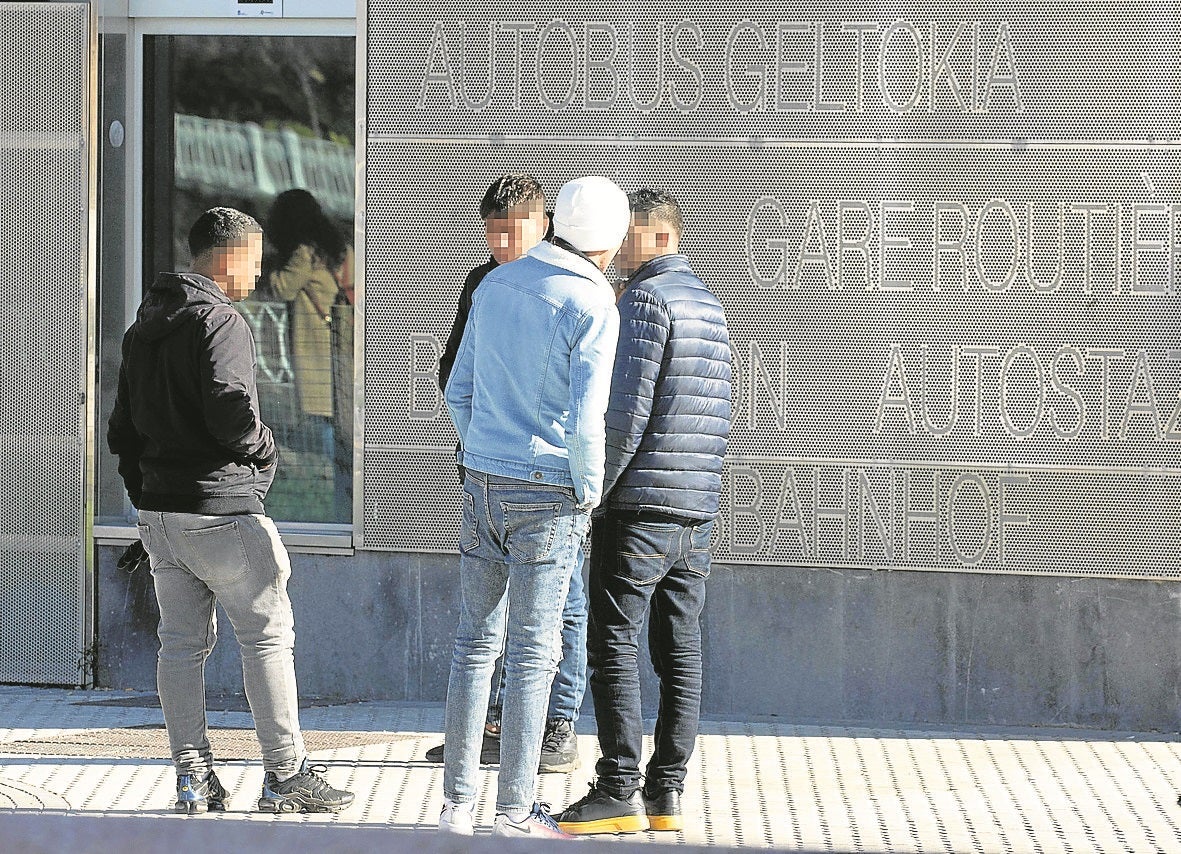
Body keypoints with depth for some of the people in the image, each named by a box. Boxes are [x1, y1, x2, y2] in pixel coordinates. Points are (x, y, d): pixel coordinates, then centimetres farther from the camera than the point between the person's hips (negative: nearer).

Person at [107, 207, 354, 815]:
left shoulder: (144, 327, 15)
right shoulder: (220, 321, -13)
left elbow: (123, 427, 19)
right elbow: (229, 411, -25)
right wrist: (264, 449, -6)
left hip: (157, 509, 8)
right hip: (220, 510, -8)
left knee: (181, 642, 9)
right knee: (268, 635, -1)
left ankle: (192, 777, 10)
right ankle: (286, 776, 0)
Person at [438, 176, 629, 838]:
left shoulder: (497, 285, 8)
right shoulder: (593, 307, -13)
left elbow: (460, 392, 12)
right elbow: (585, 420, -18)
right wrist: (589, 494, -4)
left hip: (484, 485, 6)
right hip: (549, 494, -6)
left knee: (476, 642, 11)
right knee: (532, 652, 0)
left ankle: (458, 801, 12)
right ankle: (516, 809, 3)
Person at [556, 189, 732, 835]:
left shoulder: (646, 300, -10)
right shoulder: (708, 304, 17)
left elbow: (627, 410, -17)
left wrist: (591, 491, -11)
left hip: (641, 505, -8)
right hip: (697, 511, 8)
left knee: (613, 643, -6)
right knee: (679, 651, 7)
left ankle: (618, 791, -9)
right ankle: (666, 792, 7)